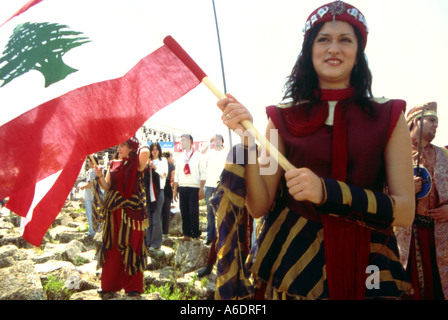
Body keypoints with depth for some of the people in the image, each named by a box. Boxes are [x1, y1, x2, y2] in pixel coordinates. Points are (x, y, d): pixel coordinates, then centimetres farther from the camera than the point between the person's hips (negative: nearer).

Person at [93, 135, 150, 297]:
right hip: (113, 211, 5)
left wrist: (138, 145, -3)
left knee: (130, 246, 0)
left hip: (131, 210, -5)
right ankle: (110, 284, 22)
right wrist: (100, 175, -9)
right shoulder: (113, 164, 12)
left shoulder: (137, 163, -3)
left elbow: (145, 152, -25)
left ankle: (133, 286, 11)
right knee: (112, 247, 9)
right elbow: (107, 187, 9)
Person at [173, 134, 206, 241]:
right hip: (182, 188, 4)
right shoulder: (180, 158, 18)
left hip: (194, 188, -4)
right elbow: (177, 175, 18)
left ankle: (196, 235, 2)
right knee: (184, 212, 3)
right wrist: (175, 190, 11)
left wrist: (201, 189, -10)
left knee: (193, 212, -7)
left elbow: (203, 173, -1)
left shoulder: (198, 156, 4)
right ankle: (187, 234, 12)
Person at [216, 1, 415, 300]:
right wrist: (247, 139, -19)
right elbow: (259, 206, -5)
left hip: (366, 268, 1)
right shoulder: (284, 118, -2)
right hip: (294, 261, 0)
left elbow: (406, 211, -9)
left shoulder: (388, 117, -3)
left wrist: (327, 191, -23)